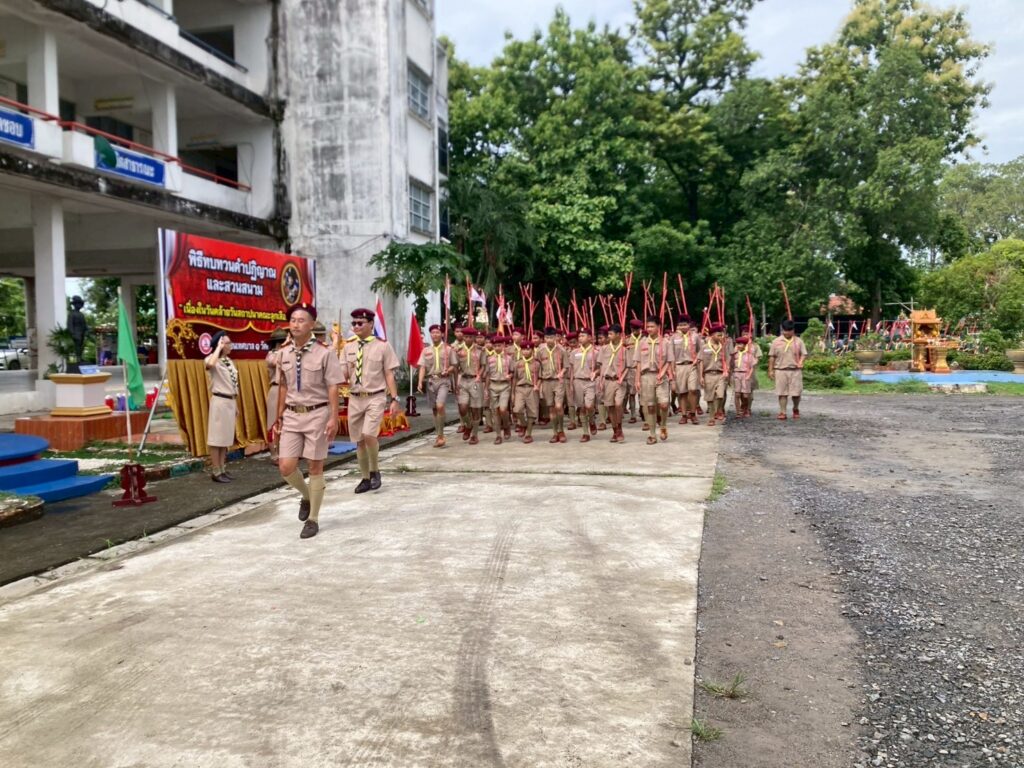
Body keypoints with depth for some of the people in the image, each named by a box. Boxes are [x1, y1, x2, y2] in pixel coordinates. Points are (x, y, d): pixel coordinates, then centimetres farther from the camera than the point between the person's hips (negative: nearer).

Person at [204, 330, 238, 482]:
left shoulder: (229, 361, 14)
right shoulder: (213, 360, -9)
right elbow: (210, 364, -37)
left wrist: (236, 404, 19)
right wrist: (218, 348, -23)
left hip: (230, 402, 8)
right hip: (219, 401, -8)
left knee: (226, 438, 13)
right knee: (216, 438, -3)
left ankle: (222, 470, 21)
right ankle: (216, 472, 3)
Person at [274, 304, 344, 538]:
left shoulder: (324, 353, -9)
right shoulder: (284, 354, 6)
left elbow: (332, 388, -10)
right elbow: (283, 387, 14)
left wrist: (333, 418, -16)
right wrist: (279, 416, 14)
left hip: (317, 414, -4)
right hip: (292, 415, 4)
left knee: (315, 467, 4)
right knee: (286, 467, -1)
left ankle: (312, 520, 17)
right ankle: (306, 496, 30)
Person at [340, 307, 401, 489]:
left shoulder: (382, 346, -4)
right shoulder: (348, 346, 7)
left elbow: (389, 374, -3)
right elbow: (344, 374, 12)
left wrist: (394, 399, -8)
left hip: (375, 398, -4)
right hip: (355, 398, 5)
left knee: (369, 435, -21)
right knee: (359, 441, 8)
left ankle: (375, 470, 4)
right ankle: (365, 479, 23)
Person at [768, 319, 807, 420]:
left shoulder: (798, 341, 7)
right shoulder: (776, 342, 5)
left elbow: (804, 354, 8)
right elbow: (772, 356, 6)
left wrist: (801, 362, -13)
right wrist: (770, 370, 2)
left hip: (795, 370, 1)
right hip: (781, 370, -1)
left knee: (796, 392, 2)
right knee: (782, 392, -2)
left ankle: (796, 409, 27)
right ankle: (782, 412, 3)